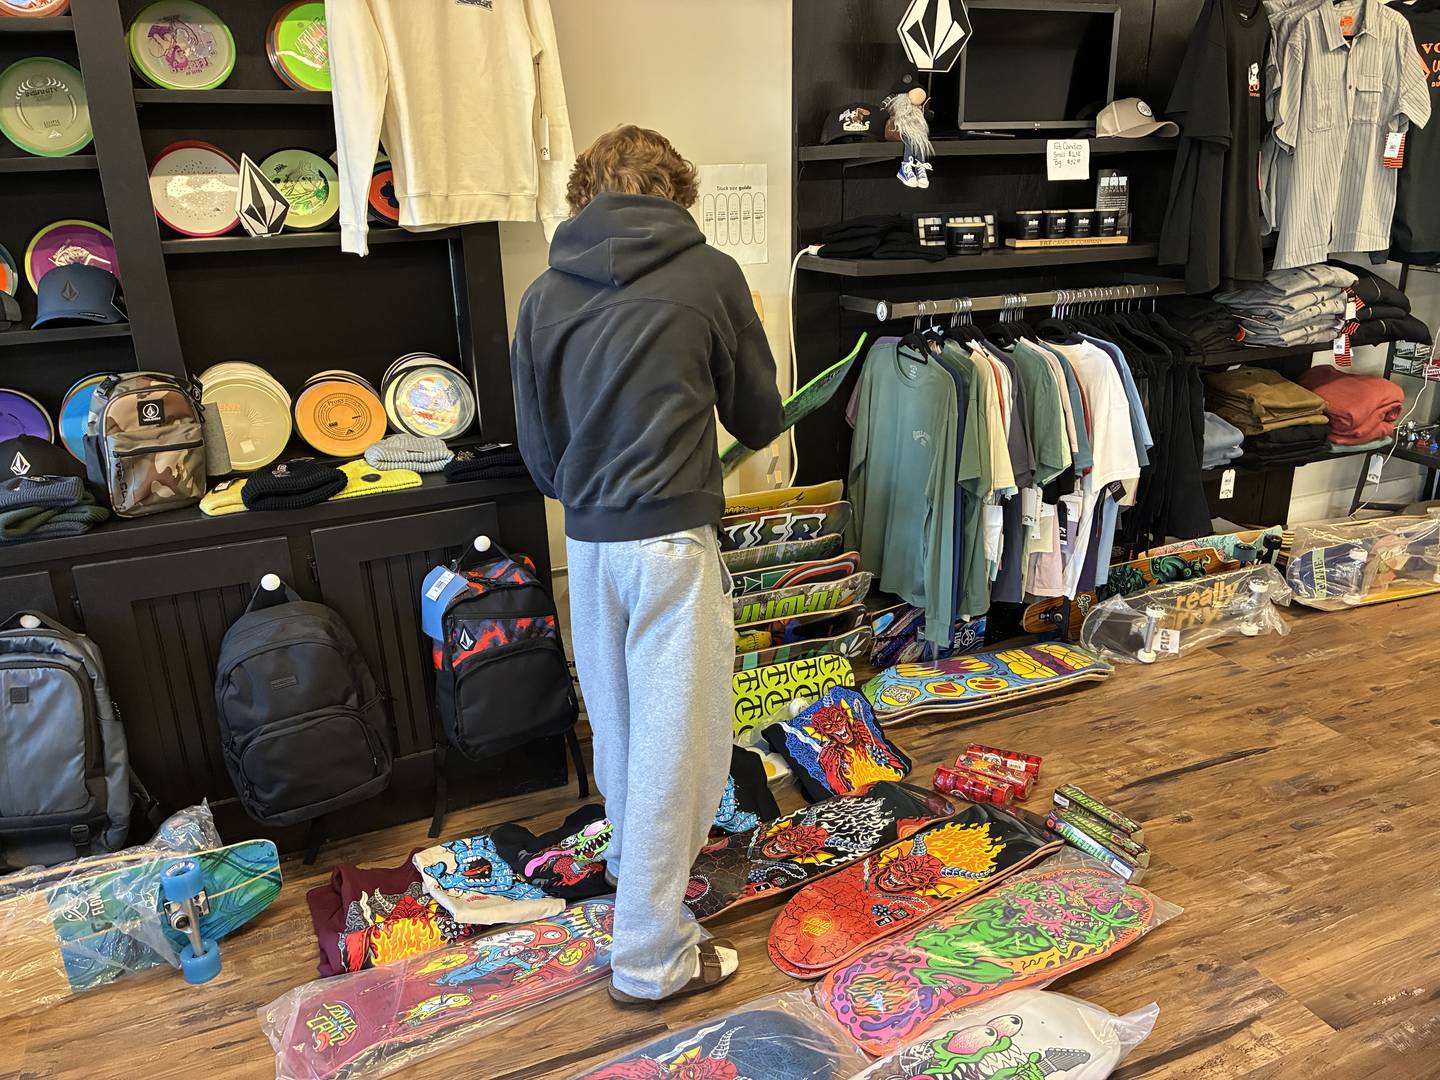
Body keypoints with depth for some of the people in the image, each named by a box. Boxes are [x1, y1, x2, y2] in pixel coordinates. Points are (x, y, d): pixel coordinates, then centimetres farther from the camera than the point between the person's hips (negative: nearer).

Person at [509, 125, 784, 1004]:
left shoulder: (544, 295, 4)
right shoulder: (710, 275, -5)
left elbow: (538, 447, 9)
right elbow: (759, 420, 5)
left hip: (587, 539, 5)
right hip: (674, 539, -5)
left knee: (618, 716, 22)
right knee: (676, 735, 4)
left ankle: (638, 852, 47)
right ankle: (651, 956, 14)